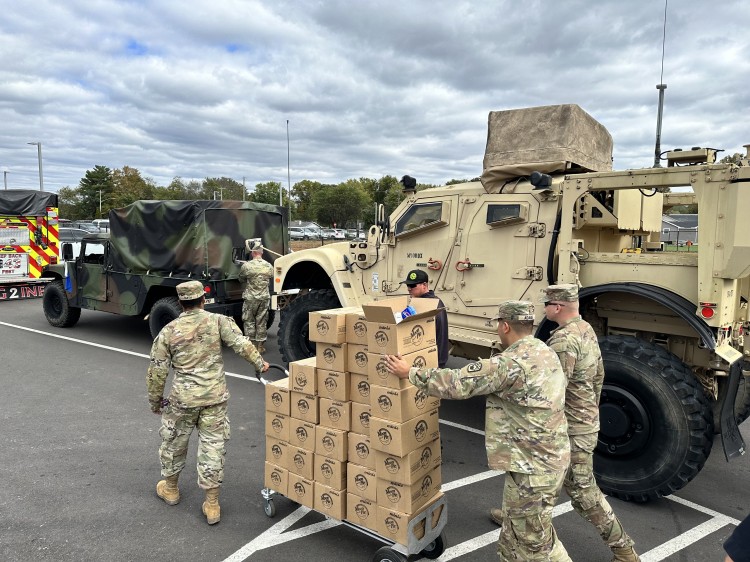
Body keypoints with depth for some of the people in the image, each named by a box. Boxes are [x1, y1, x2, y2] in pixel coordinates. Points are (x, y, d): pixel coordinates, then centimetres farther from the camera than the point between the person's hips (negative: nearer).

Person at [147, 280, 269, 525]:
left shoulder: (168, 331, -1)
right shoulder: (218, 321, -4)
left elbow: (157, 371, 2)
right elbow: (241, 343, -14)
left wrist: (155, 401, 13)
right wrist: (259, 363, 0)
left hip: (183, 398, 0)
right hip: (215, 397, 0)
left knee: (173, 443, 23)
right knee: (212, 448, 8)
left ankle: (170, 489, 43)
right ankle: (212, 505, 14)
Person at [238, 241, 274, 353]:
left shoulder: (246, 266, -12)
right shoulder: (269, 266, -2)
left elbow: (241, 280, 2)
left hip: (250, 298, -3)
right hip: (265, 298, 3)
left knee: (249, 322, 9)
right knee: (261, 323, 10)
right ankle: (261, 346, 16)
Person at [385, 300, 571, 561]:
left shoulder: (511, 363, -24)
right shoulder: (545, 353, 6)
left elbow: (458, 383, -23)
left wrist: (410, 372, -13)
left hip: (533, 465, -9)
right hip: (550, 457, 10)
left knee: (535, 540, 8)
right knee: (518, 531, 23)